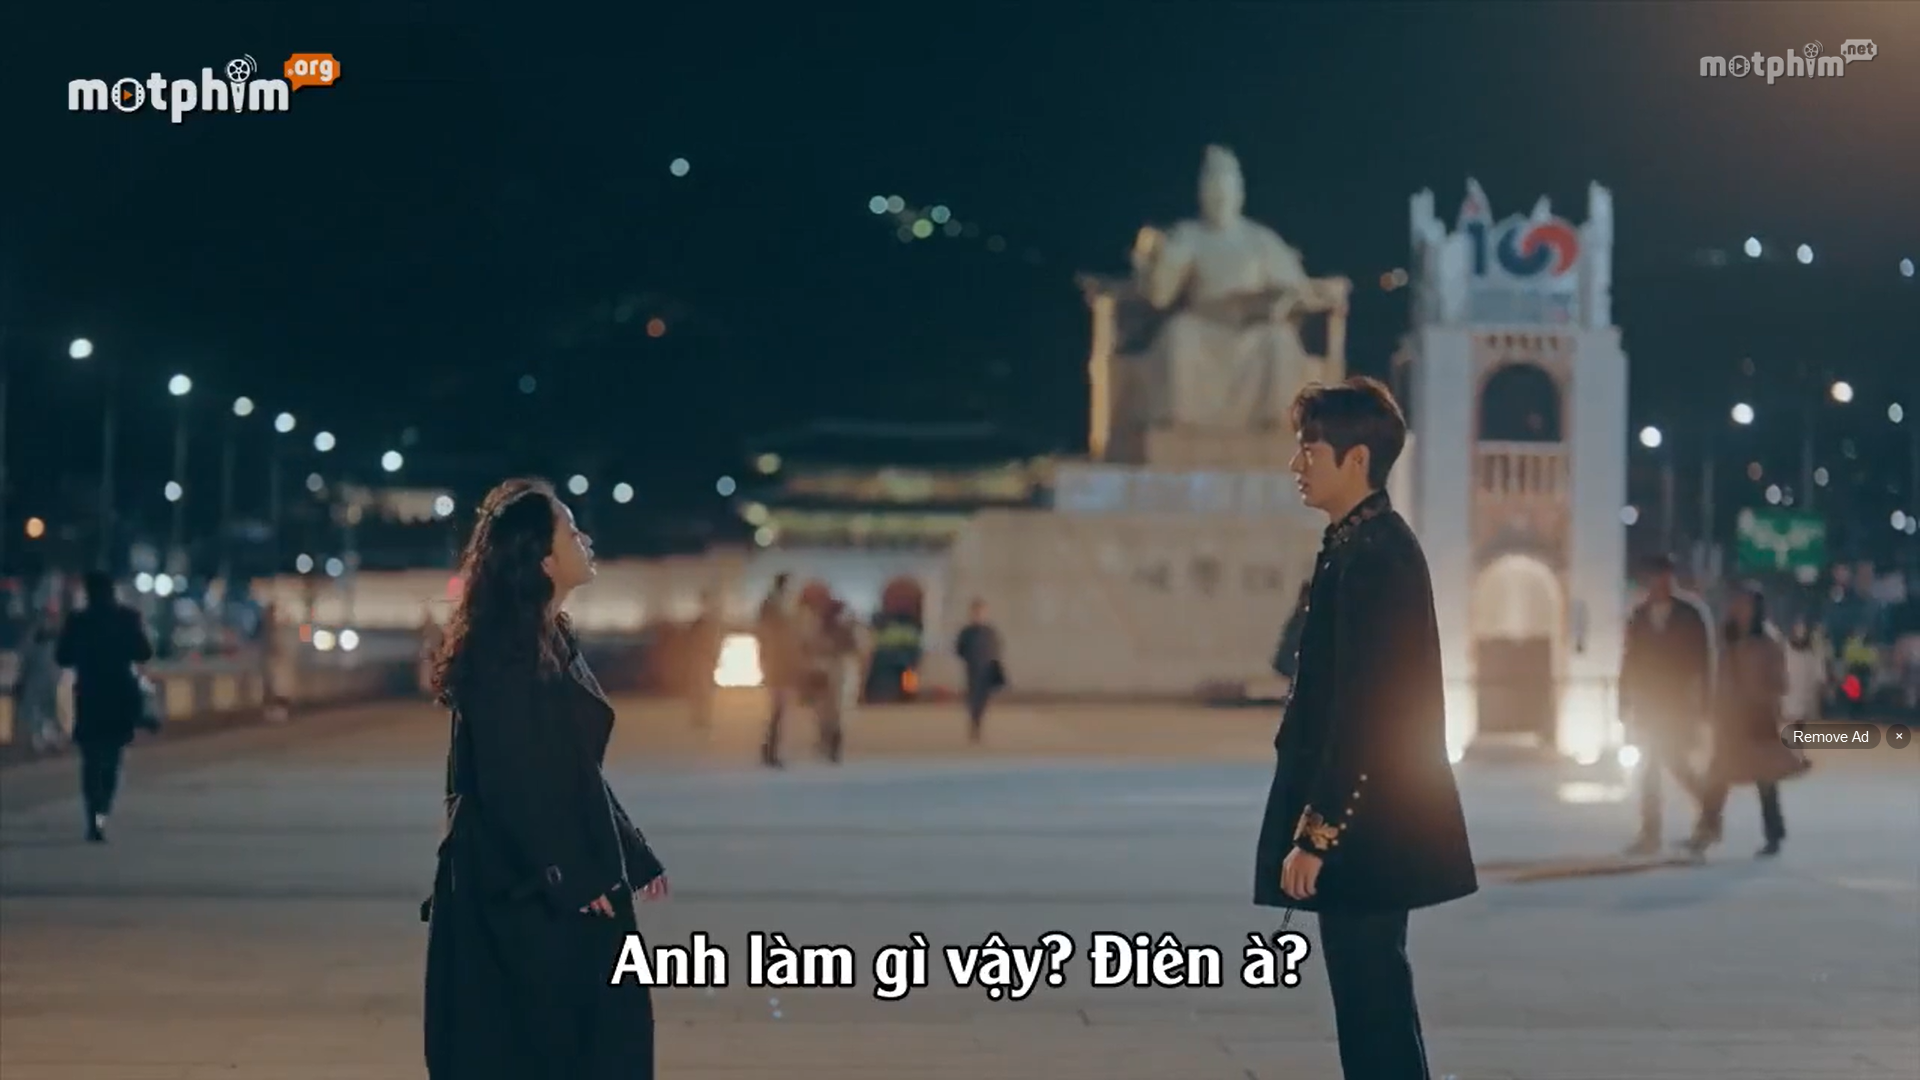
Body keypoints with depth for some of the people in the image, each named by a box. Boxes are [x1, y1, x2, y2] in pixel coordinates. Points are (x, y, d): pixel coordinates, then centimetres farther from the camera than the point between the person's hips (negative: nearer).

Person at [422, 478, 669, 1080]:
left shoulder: (555, 642, 13)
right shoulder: (501, 653, -16)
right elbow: (511, 779, -21)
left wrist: (633, 858, 20)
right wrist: (570, 879, -21)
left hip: (570, 877, 9)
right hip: (518, 890, -9)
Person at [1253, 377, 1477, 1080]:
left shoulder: (1373, 555, -17)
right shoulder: (1361, 545, 14)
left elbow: (1364, 707, -22)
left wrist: (1317, 830, -20)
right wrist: (1318, 819, 19)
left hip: (1362, 830, -10)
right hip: (1363, 825, 10)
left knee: (1371, 1006, -5)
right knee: (1372, 1002, 15)